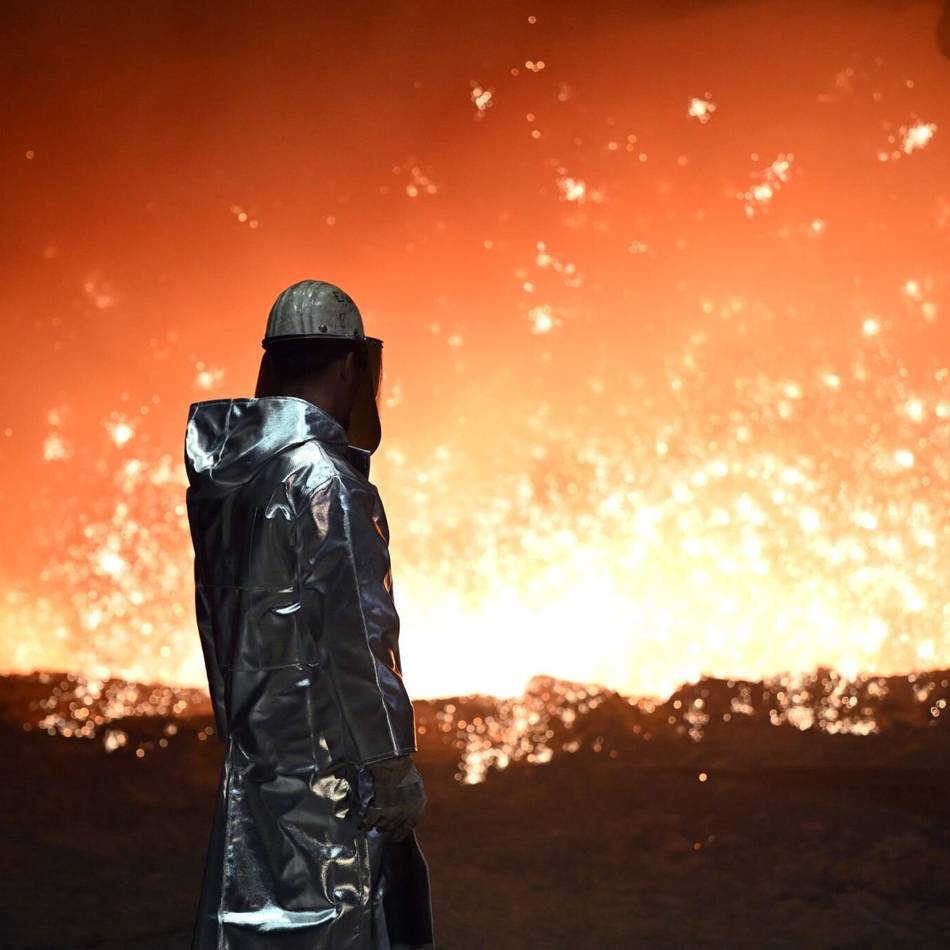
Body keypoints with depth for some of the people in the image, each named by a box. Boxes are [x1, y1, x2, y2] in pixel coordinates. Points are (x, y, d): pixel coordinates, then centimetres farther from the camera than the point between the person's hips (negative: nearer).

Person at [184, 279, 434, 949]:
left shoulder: (219, 478, 9)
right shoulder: (325, 476, -15)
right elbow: (359, 633, -17)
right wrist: (393, 769, -14)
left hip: (253, 763, 8)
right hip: (328, 768, -8)